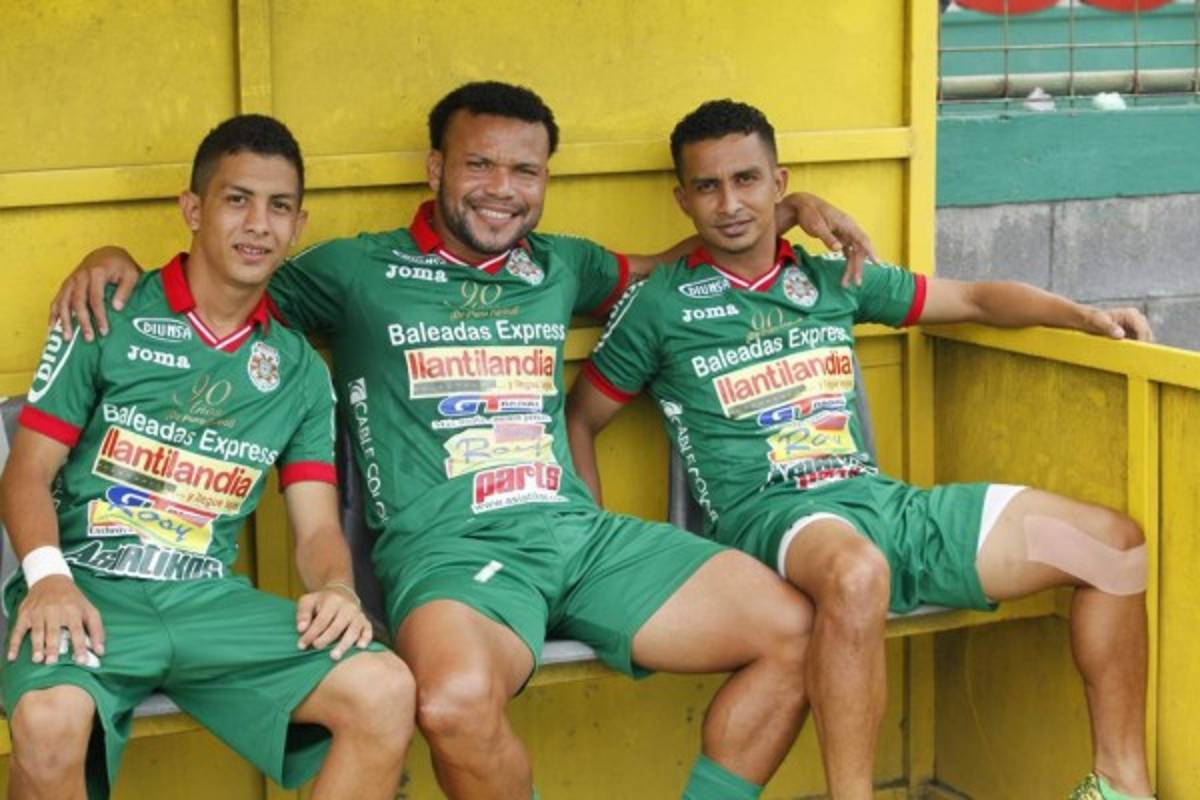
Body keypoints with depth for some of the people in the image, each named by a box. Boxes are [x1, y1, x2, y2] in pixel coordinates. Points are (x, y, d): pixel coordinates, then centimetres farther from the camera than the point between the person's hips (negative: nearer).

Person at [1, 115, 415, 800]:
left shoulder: (301, 372, 15)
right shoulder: (109, 317, 4)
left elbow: (318, 526, 11)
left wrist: (337, 588, -13)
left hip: (210, 598, 3)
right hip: (89, 588, -3)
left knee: (386, 691, -23)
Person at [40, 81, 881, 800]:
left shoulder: (561, 266, 20)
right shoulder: (356, 271, 9)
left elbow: (672, 266, 37)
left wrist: (788, 210, 24)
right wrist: (118, 257, -4)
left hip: (579, 529, 5)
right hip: (445, 542, -5)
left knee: (799, 629, -10)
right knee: (457, 702, -39)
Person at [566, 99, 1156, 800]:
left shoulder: (833, 280, 16)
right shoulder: (659, 305, 4)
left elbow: (974, 300, 23)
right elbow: (579, 421, 11)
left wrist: (1084, 315, 8)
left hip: (883, 501, 6)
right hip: (768, 515, -6)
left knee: (1116, 543, -3)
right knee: (857, 573, -45)